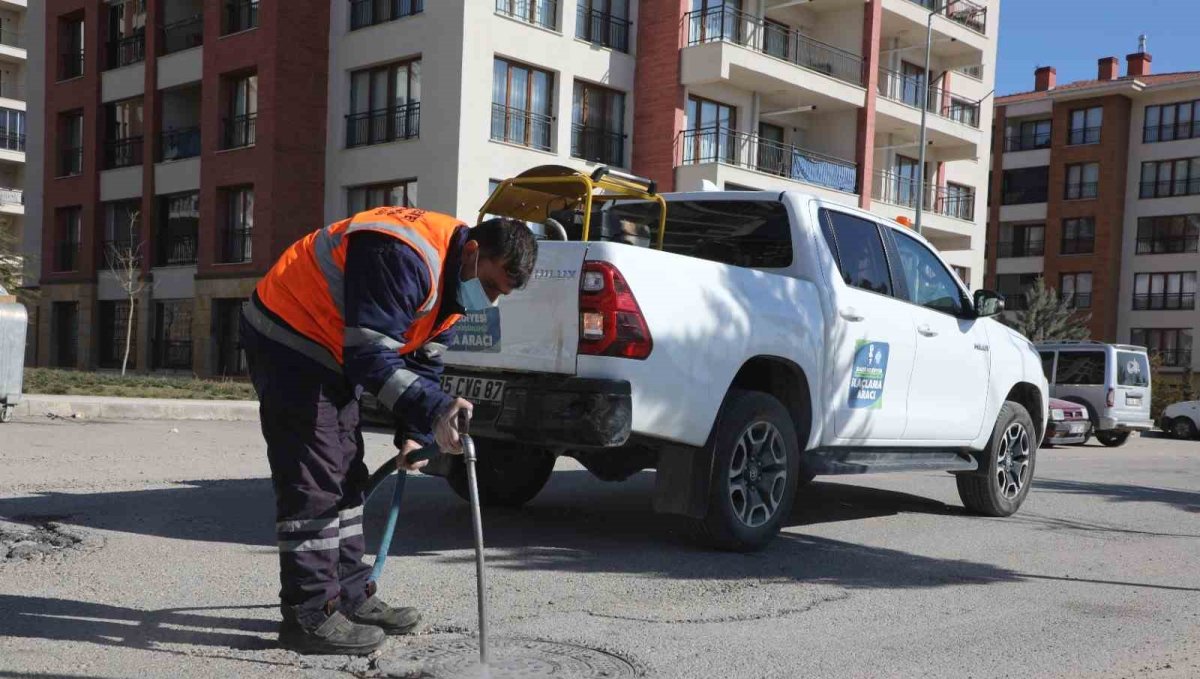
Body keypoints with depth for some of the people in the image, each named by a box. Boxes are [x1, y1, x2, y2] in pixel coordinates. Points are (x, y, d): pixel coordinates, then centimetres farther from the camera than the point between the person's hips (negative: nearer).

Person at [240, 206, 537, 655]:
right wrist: (435, 410, -42)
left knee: (344, 475, 12)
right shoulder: (404, 257, -31)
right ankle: (310, 614, -6)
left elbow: (424, 361, 9)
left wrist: (414, 434, 2)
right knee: (312, 479, -12)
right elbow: (371, 355, -35)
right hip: (288, 337, -10)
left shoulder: (455, 279, 1)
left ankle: (351, 596, 21)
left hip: (331, 350, 10)